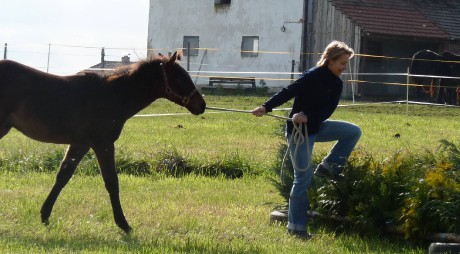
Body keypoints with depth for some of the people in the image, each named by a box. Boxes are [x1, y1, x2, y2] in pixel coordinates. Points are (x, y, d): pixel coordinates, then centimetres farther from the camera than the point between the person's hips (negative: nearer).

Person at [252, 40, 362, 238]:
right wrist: (266, 107, -31)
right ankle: (296, 227, 3)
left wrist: (307, 116, -23)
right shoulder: (313, 76, -20)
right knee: (303, 179, -6)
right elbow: (288, 92, -23)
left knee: (354, 132, 2)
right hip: (299, 131, -7)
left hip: (317, 127, 7)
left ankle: (328, 167, 8)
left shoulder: (336, 84, 2)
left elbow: (328, 111, -6)